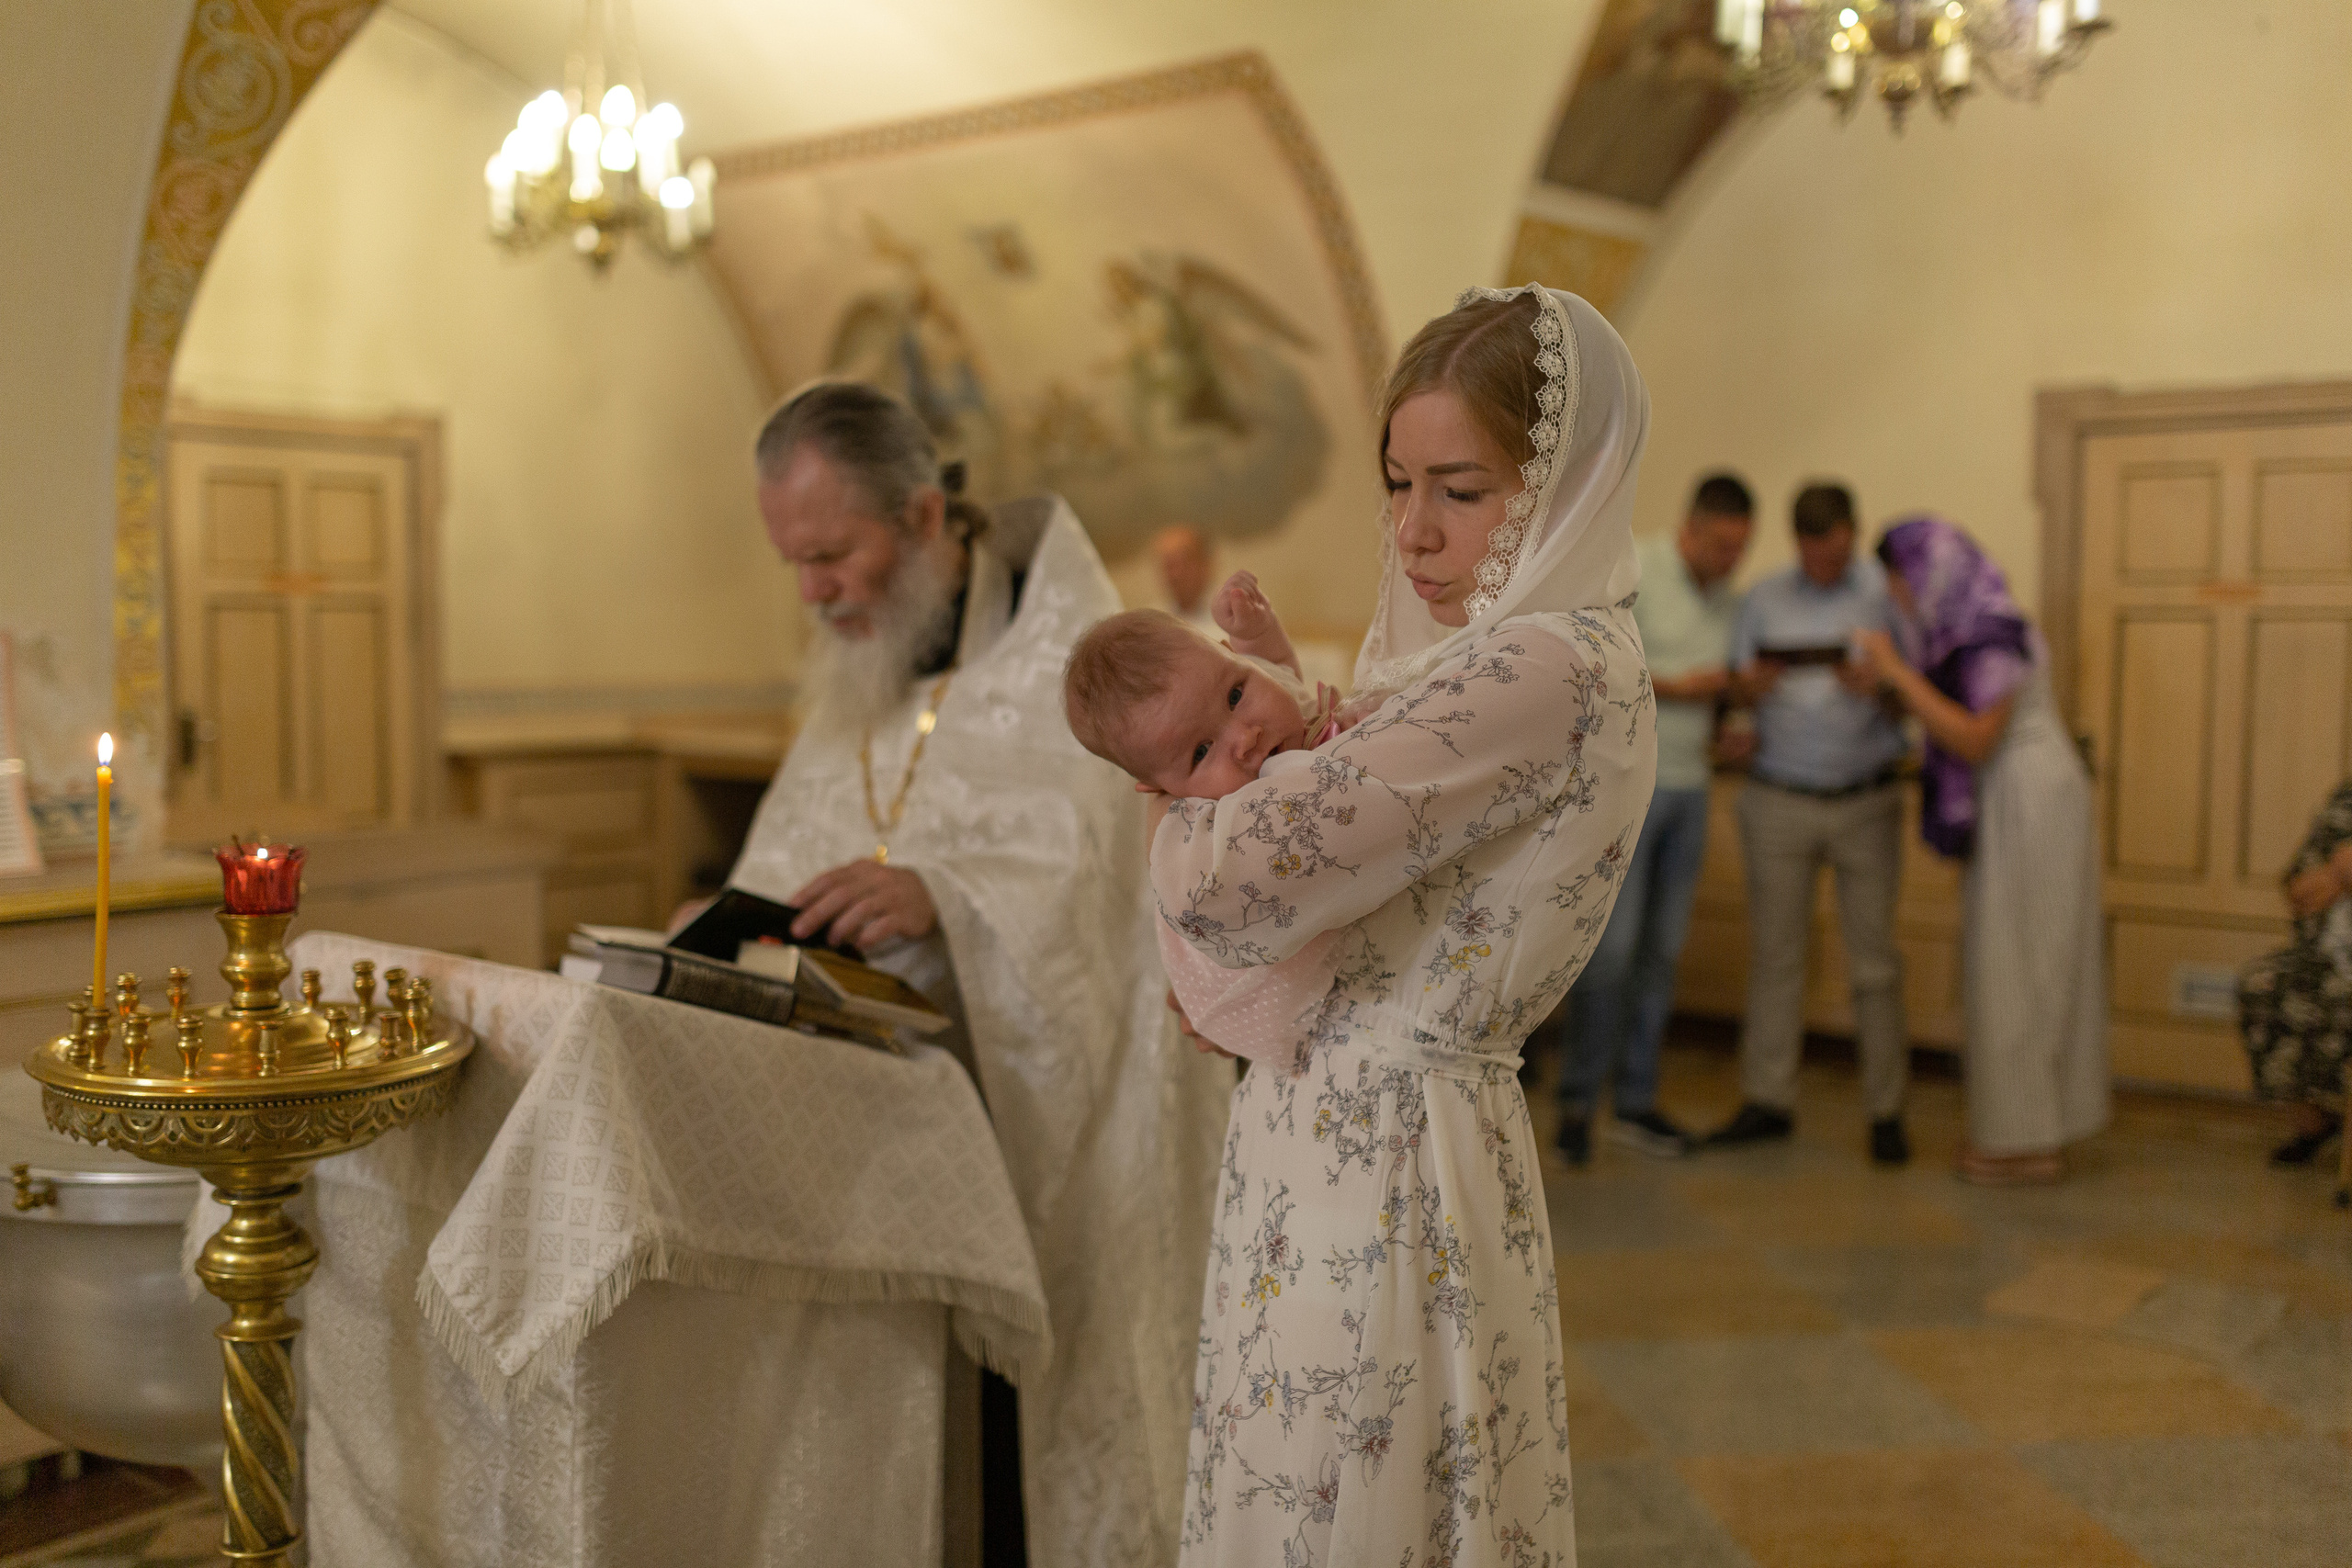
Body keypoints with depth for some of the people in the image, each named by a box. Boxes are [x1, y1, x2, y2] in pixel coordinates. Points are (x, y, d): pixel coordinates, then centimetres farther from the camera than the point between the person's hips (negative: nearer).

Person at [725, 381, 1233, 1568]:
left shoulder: (1063, 647, -11)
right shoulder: (862, 666, 12)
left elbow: (1086, 863, -23)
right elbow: (796, 855, 11)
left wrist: (935, 898, -39)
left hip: (1047, 1105, -6)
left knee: (1027, 1414, 0)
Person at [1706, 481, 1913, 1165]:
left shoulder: (1887, 595, 0)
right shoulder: (1764, 598, 5)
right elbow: (1734, 691, 7)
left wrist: (1876, 687, -21)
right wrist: (1750, 685, -16)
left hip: (1866, 801, -1)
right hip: (1779, 800, 2)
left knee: (1874, 960, 1)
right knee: (1775, 954, 4)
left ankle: (1886, 1110, 9)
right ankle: (1767, 1101, 12)